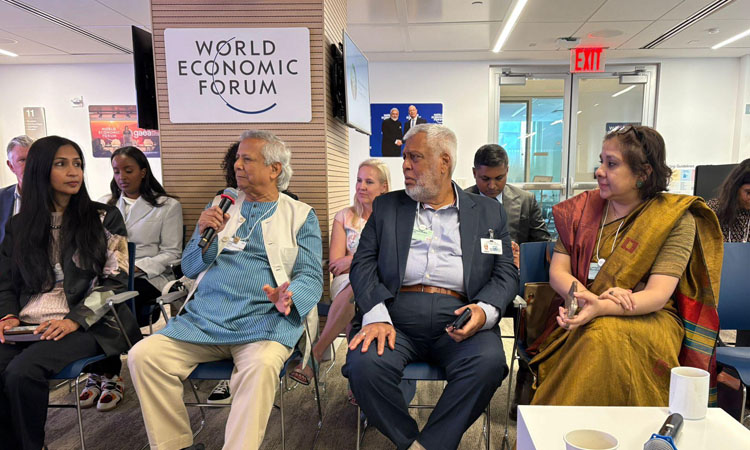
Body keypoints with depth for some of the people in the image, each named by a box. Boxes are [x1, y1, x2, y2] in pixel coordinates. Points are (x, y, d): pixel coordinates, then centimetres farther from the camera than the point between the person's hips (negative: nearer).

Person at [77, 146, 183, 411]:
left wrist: (137, 267, -17)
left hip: (147, 278, -4)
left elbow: (171, 254, -3)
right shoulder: (105, 205, 19)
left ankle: (104, 376, -12)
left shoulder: (167, 206, 3)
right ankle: (104, 375, -14)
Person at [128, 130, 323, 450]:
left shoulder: (300, 216, 8)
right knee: (143, 355, -16)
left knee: (262, 366, -34)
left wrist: (288, 299, -23)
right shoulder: (220, 207, 19)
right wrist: (205, 237, -3)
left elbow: (311, 277, 0)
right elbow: (189, 268, 18)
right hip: (203, 317, 4)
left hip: (262, 319, -4)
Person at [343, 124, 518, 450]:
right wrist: (377, 316, -12)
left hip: (459, 321, 0)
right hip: (396, 316, 1)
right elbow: (363, 265, 6)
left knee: (489, 362, -29)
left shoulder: (488, 212, 13)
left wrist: (485, 310, -14)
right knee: (364, 364, -27)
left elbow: (506, 273, 9)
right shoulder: (386, 207, 15)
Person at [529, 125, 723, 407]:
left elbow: (658, 295, -13)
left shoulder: (676, 219, -3)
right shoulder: (582, 207, 6)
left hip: (647, 318, -2)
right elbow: (558, 272, 1)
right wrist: (588, 297, -21)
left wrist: (600, 308, -31)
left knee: (603, 334, -34)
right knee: (599, 336, -32)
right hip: (583, 319, 2)